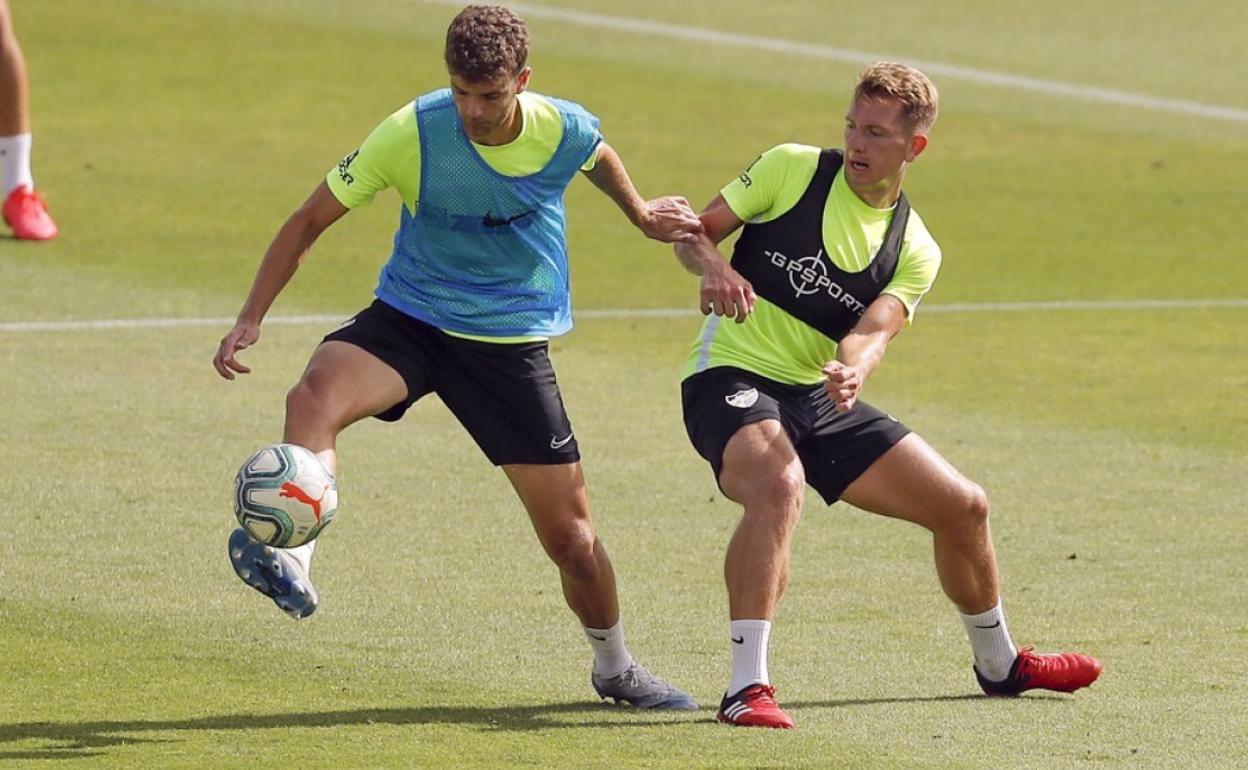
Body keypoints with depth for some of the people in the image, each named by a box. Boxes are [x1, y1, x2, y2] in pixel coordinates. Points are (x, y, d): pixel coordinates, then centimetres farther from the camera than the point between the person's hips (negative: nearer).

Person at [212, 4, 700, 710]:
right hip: (410, 320, -1)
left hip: (514, 345, 1)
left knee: (571, 533, 4)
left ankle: (615, 667, 29)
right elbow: (312, 220, -9)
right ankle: (291, 559, -48)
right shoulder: (412, 133, -17)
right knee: (315, 397, -35)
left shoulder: (566, 130, -12)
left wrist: (642, 214, 27)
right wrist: (251, 318, -16)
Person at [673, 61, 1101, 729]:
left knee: (962, 507, 7)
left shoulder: (915, 251, 4)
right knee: (778, 482, -38)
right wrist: (711, 266, -25)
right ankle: (746, 689, -39)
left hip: (820, 397, 5)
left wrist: (852, 372, -36)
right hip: (731, 375, -5)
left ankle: (999, 664, 35)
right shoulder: (791, 168, -3)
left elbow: (871, 332, -12)